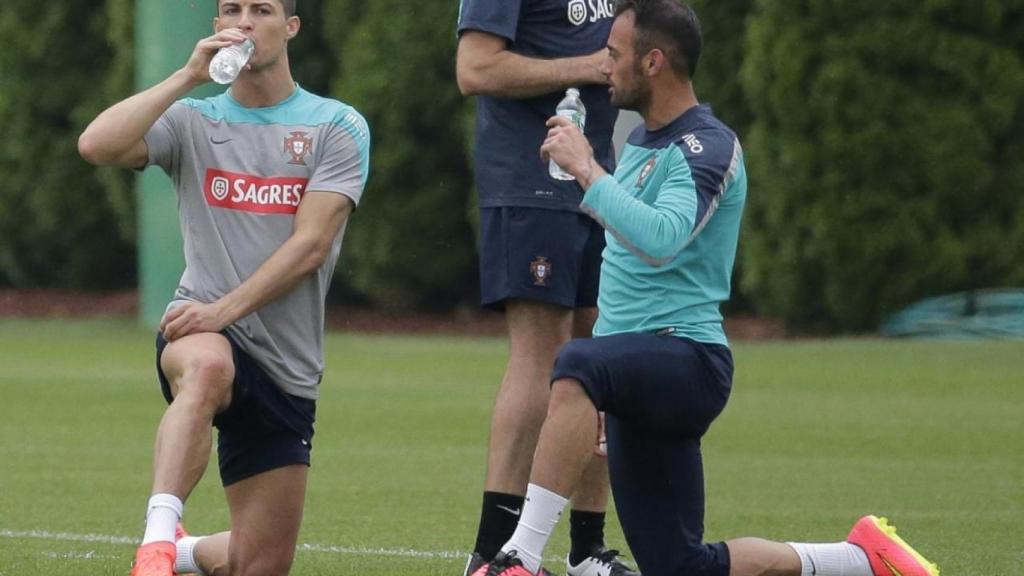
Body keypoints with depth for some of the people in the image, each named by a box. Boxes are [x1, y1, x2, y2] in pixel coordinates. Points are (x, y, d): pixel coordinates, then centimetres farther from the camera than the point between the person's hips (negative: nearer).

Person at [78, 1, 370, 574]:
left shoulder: (339, 128, 3)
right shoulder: (192, 122, 7)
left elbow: (310, 245, -9)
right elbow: (97, 146, -12)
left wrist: (225, 309, -21)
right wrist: (189, 76, -12)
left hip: (286, 370, 2)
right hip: (200, 335, -2)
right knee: (207, 366, -42)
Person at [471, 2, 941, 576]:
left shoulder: (707, 147, -12)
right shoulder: (641, 141, 17)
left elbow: (660, 241, -29)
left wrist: (588, 169, -25)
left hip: (687, 356, -10)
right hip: (640, 371, 10)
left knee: (578, 365, -40)